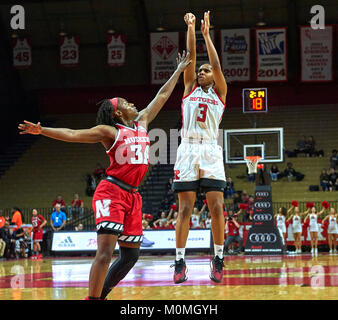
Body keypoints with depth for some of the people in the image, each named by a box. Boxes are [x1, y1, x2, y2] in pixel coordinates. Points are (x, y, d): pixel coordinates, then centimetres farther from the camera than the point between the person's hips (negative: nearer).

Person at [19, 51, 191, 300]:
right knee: (105, 251, -19)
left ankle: (101, 295, 19)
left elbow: (161, 97, 24)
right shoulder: (109, 131, -2)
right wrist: (41, 130, -20)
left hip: (133, 196, 7)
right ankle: (92, 299, -20)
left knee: (131, 254, 9)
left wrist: (179, 71, 31)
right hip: (112, 192, -7)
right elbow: (72, 134, -9)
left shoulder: (142, 123, 15)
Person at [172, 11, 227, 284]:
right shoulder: (190, 89, 18)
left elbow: (216, 64, 5)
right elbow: (191, 58, 9)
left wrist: (207, 34, 5)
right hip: (188, 151, 0)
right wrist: (191, 29, 1)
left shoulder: (220, 93, 16)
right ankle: (180, 261, -4)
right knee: (185, 208, -4)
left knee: (216, 207, -7)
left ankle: (218, 258, 1)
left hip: (211, 152, 0)